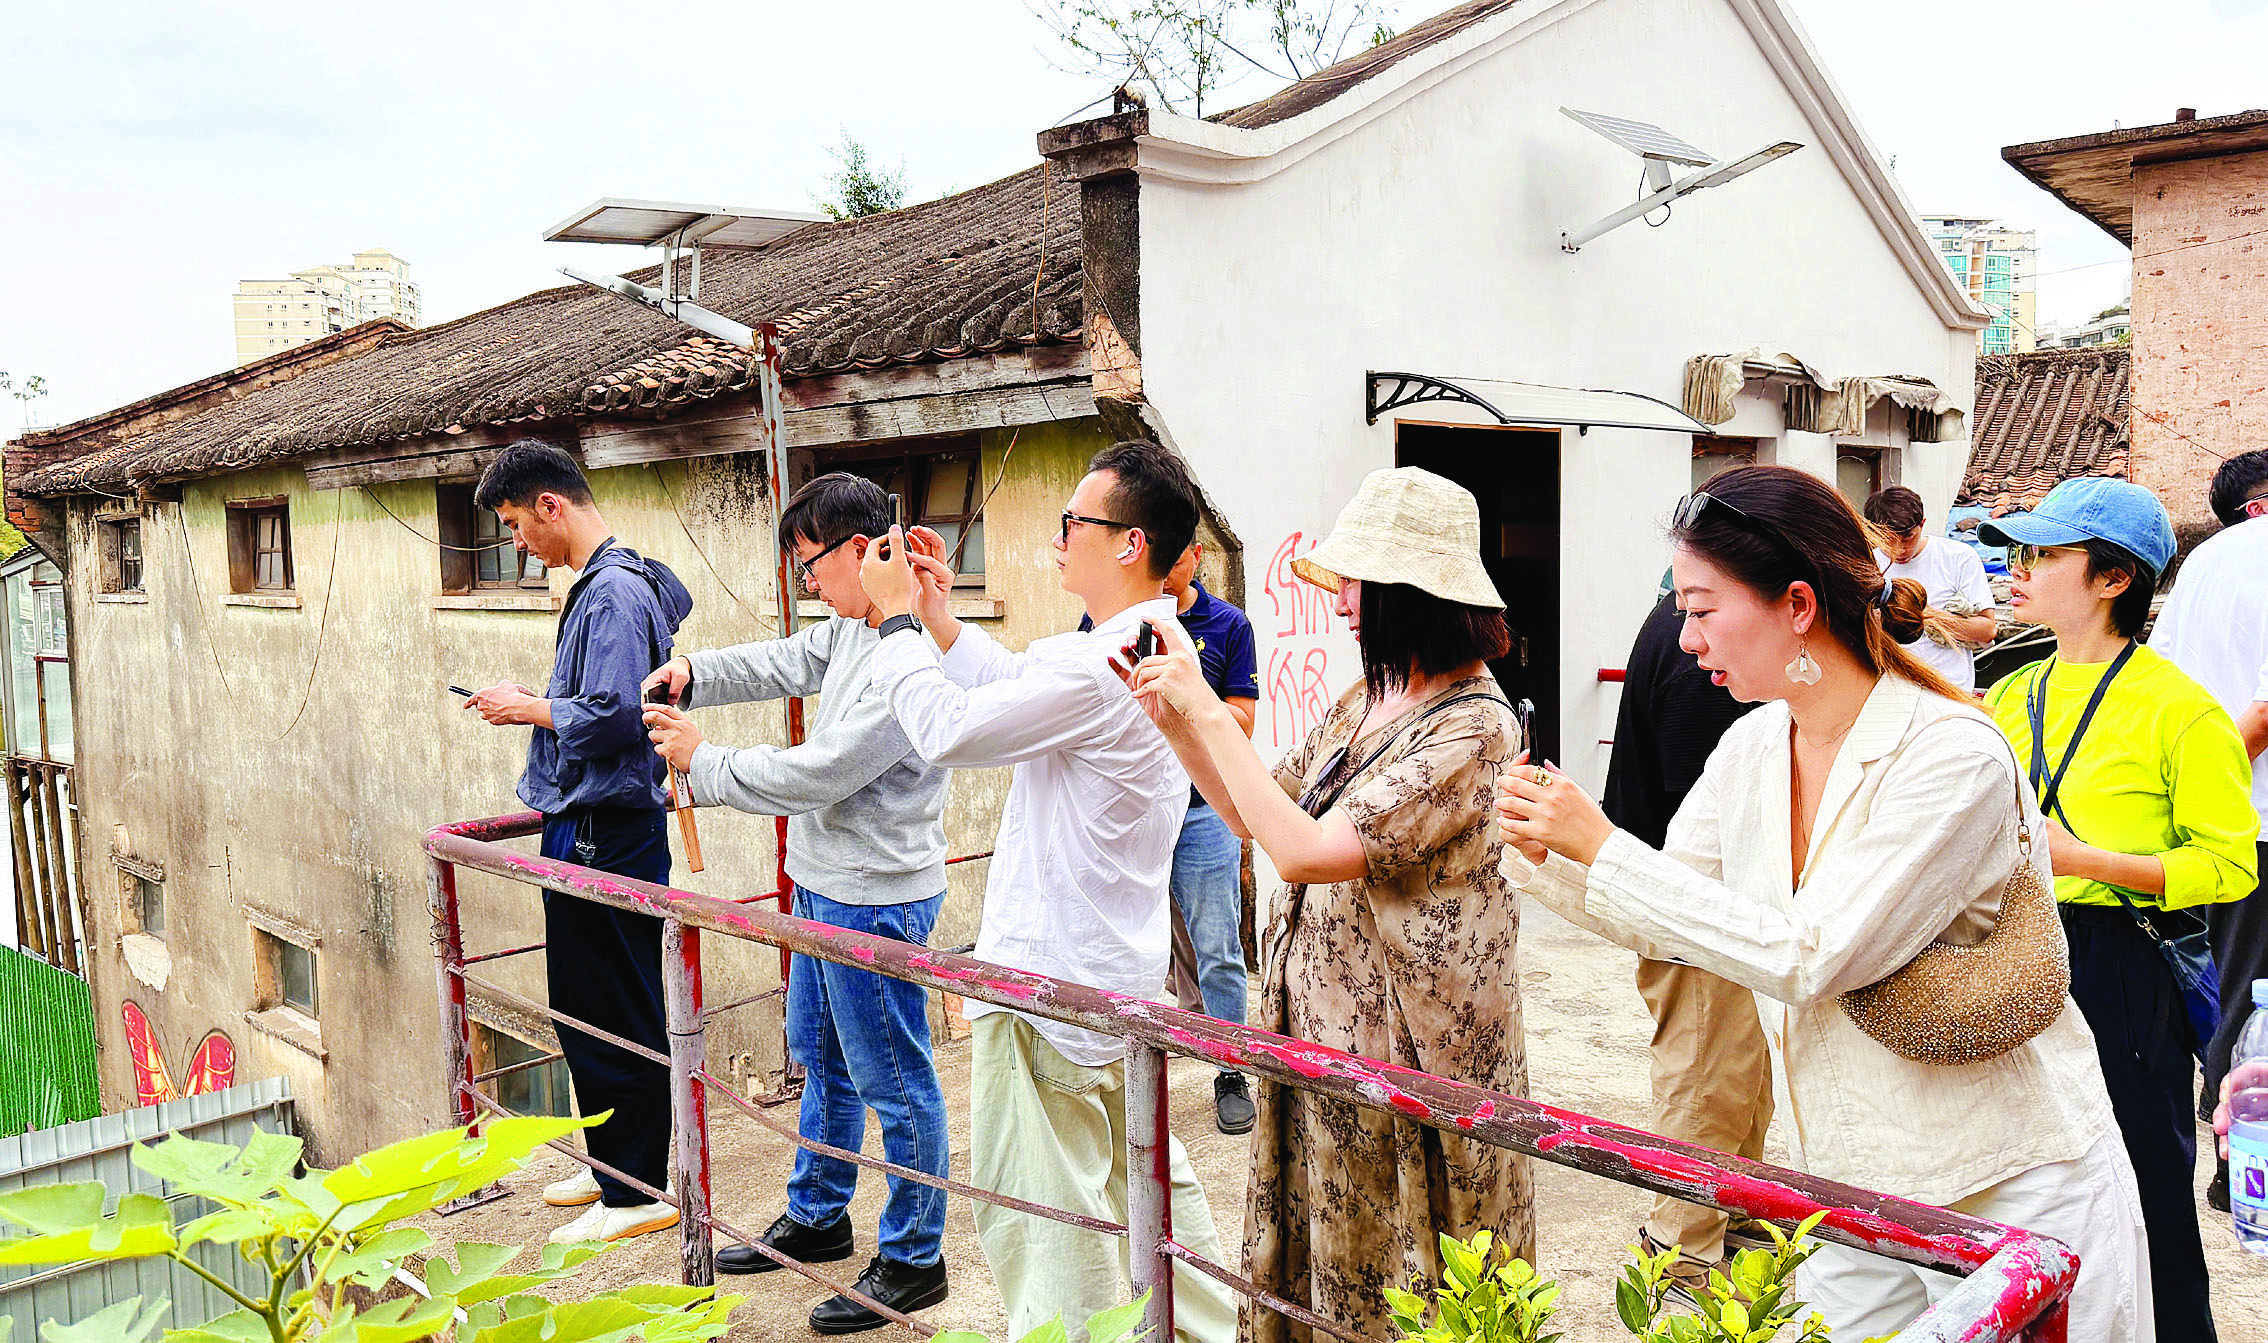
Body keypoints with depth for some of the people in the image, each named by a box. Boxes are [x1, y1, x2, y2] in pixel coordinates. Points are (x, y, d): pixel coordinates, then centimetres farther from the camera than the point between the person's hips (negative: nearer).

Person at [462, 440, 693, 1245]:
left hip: (606, 837, -11)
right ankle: (612, 1165, 33)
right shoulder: (600, 585, 15)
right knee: (582, 1009, 19)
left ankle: (639, 1193, 11)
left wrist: (530, 708, -12)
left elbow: (612, 717, -26)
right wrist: (537, 706, 9)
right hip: (586, 831, 11)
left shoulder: (614, 592, -18)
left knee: (619, 1019, -1)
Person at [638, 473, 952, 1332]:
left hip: (876, 897, -10)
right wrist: (692, 675, 1)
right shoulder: (852, 630, 5)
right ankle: (816, 1218, 42)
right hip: (825, 883, 10)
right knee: (820, 1057, 23)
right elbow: (783, 664, 19)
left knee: (894, 1084, 4)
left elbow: (818, 774, -26)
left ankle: (913, 1260, 20)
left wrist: (702, 762, -13)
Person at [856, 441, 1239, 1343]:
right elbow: (1018, 690, 18)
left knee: (1036, 1208, 3)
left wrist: (895, 619, -9)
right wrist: (940, 621, 12)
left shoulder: (1094, 668, -26)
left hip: (1052, 982, -10)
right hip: (1126, 966, 11)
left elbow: (950, 732, -22)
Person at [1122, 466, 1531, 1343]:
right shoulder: (1367, 702, 6)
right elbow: (1258, 816, 13)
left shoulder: (1472, 730, -20)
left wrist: (1209, 712, -22)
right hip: (1321, 1036, 8)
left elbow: (1304, 850, -28)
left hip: (1406, 1059, -8)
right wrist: (1175, 722, 0)